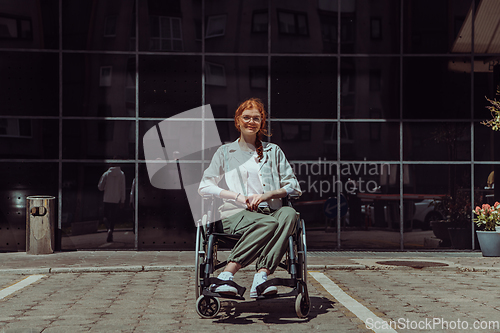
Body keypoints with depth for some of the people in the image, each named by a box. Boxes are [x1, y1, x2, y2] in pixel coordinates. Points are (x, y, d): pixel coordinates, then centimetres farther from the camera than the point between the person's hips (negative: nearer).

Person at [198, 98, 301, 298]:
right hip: (236, 214, -2)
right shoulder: (225, 152, 18)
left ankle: (261, 277, -46)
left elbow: (294, 187, 15)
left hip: (270, 212, 2)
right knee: (268, 224, -37)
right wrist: (238, 196, -6)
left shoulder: (273, 151, 22)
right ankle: (225, 277, -42)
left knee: (289, 213, -35)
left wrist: (267, 195, -5)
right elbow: (204, 187, 10)